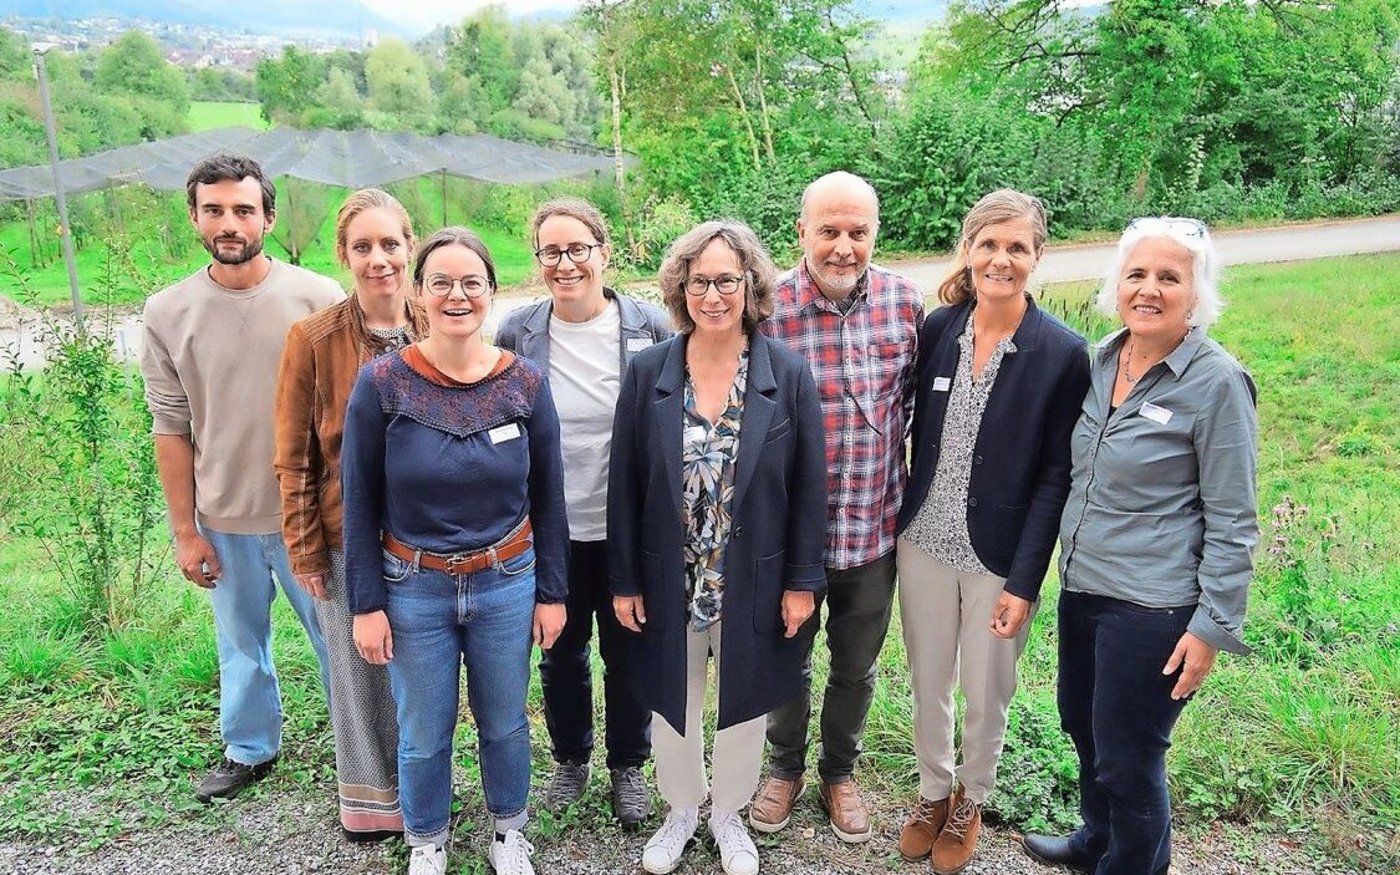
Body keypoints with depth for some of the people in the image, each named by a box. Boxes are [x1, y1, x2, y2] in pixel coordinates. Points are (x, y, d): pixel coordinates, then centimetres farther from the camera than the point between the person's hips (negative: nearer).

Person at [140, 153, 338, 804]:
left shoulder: (319, 299, -9)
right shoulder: (167, 314, -2)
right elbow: (171, 429, 1)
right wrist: (185, 531, 2)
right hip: (224, 520, 3)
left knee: (338, 639, 10)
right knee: (241, 644, 20)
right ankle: (249, 749, 41)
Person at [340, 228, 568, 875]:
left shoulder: (526, 384, -6)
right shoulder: (381, 384, -11)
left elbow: (547, 497, 1)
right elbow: (359, 502, -5)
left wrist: (551, 592, 2)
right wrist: (366, 603, -5)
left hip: (507, 583, 1)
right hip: (413, 589, -1)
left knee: (504, 721, 18)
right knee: (423, 733, 14)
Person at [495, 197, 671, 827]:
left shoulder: (650, 327, -8)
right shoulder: (516, 332, -4)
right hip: (551, 532, 1)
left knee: (628, 654, 15)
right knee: (560, 653, 18)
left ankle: (628, 765, 38)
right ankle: (570, 758, 42)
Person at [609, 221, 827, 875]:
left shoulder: (788, 375, -9)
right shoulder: (648, 373, -7)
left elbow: (808, 485, -5)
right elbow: (625, 484, -3)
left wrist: (802, 581, -6)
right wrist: (625, 581, -2)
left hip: (754, 584, -1)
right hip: (668, 583, 1)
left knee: (742, 704, 18)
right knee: (672, 702, 18)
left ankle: (729, 812, 43)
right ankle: (682, 809, 44)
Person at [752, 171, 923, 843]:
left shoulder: (906, 302, -7)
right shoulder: (769, 308, -15)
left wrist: (893, 454, 6)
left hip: (874, 523, 2)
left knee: (857, 663, 20)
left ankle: (840, 773, 45)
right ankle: (786, 768, 45)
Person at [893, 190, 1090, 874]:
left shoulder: (1063, 353, -13)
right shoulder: (936, 329, -3)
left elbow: (1055, 476, -11)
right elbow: (916, 434, 6)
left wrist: (1024, 581, -13)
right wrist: (904, 519, 5)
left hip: (999, 558, -3)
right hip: (924, 545, 3)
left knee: (985, 696, 15)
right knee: (928, 685, 19)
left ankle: (970, 803, 42)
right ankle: (933, 792, 43)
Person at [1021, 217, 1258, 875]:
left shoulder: (1217, 382, -16)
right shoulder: (1102, 359, 3)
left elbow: (1232, 521, -13)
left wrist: (1213, 626, -13)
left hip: (1153, 607, -7)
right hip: (1081, 585, 7)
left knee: (1126, 759, 7)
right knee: (1083, 724, 23)